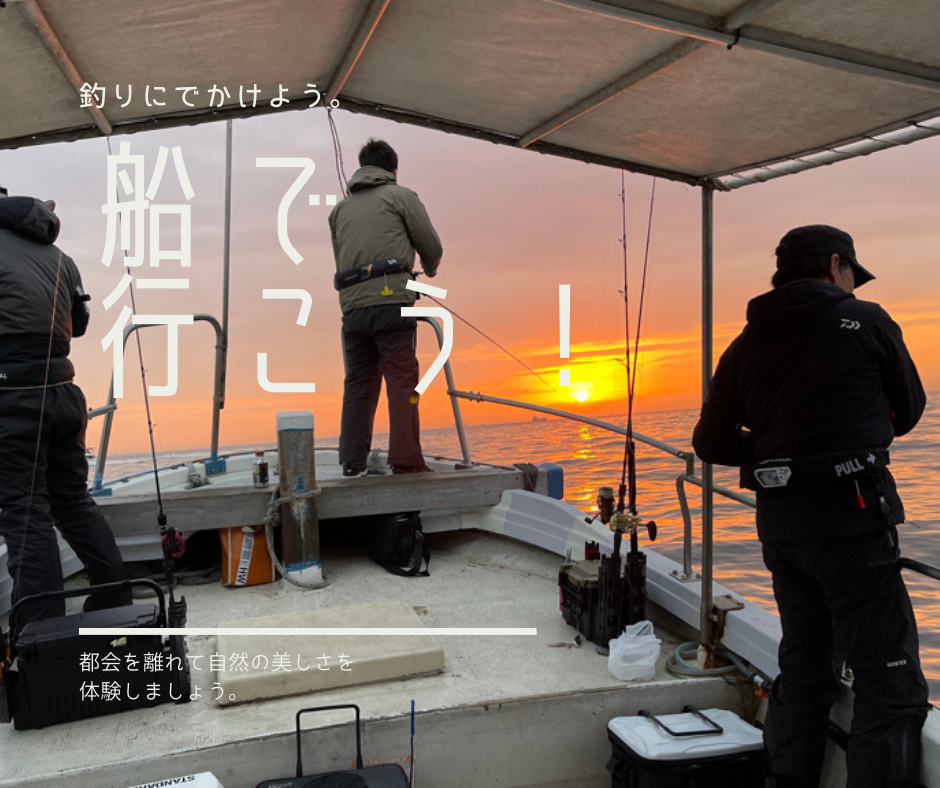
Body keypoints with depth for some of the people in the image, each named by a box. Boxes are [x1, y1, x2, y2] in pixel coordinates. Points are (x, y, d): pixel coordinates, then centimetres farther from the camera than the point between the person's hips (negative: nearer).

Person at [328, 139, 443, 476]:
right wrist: (429, 270, 28)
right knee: (402, 381, -2)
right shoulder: (401, 196, 8)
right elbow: (432, 247, 8)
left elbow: (342, 262, 18)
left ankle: (352, 461, 10)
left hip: (352, 306, 5)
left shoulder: (341, 209, 22)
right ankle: (405, 459, -4)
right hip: (391, 302, -5)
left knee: (358, 383, 10)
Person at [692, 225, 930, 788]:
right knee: (891, 684, 2)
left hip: (779, 520, 6)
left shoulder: (746, 346, 9)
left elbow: (712, 442, 11)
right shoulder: (866, 321, -2)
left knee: (804, 669, 19)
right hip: (851, 515, -6)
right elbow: (908, 411, 10)